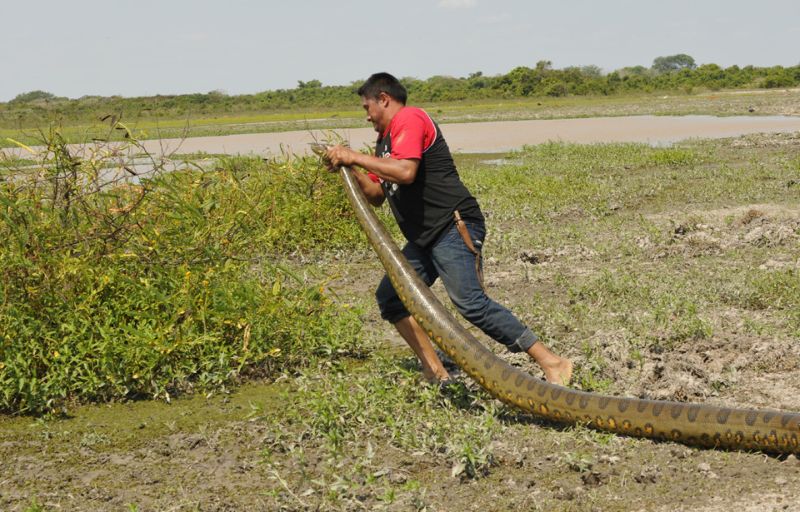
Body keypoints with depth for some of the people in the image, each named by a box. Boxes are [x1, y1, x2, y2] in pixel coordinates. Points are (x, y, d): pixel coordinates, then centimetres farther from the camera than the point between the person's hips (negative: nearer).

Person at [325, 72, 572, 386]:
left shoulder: (409, 119, -8)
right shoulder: (386, 139, 24)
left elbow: (405, 172, -25)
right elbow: (377, 196, 24)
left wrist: (355, 156, -16)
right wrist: (350, 169, 9)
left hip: (454, 227, -11)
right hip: (425, 237, 11)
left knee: (471, 304, -22)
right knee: (389, 296, 4)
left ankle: (552, 363, -20)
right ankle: (436, 374, 2)